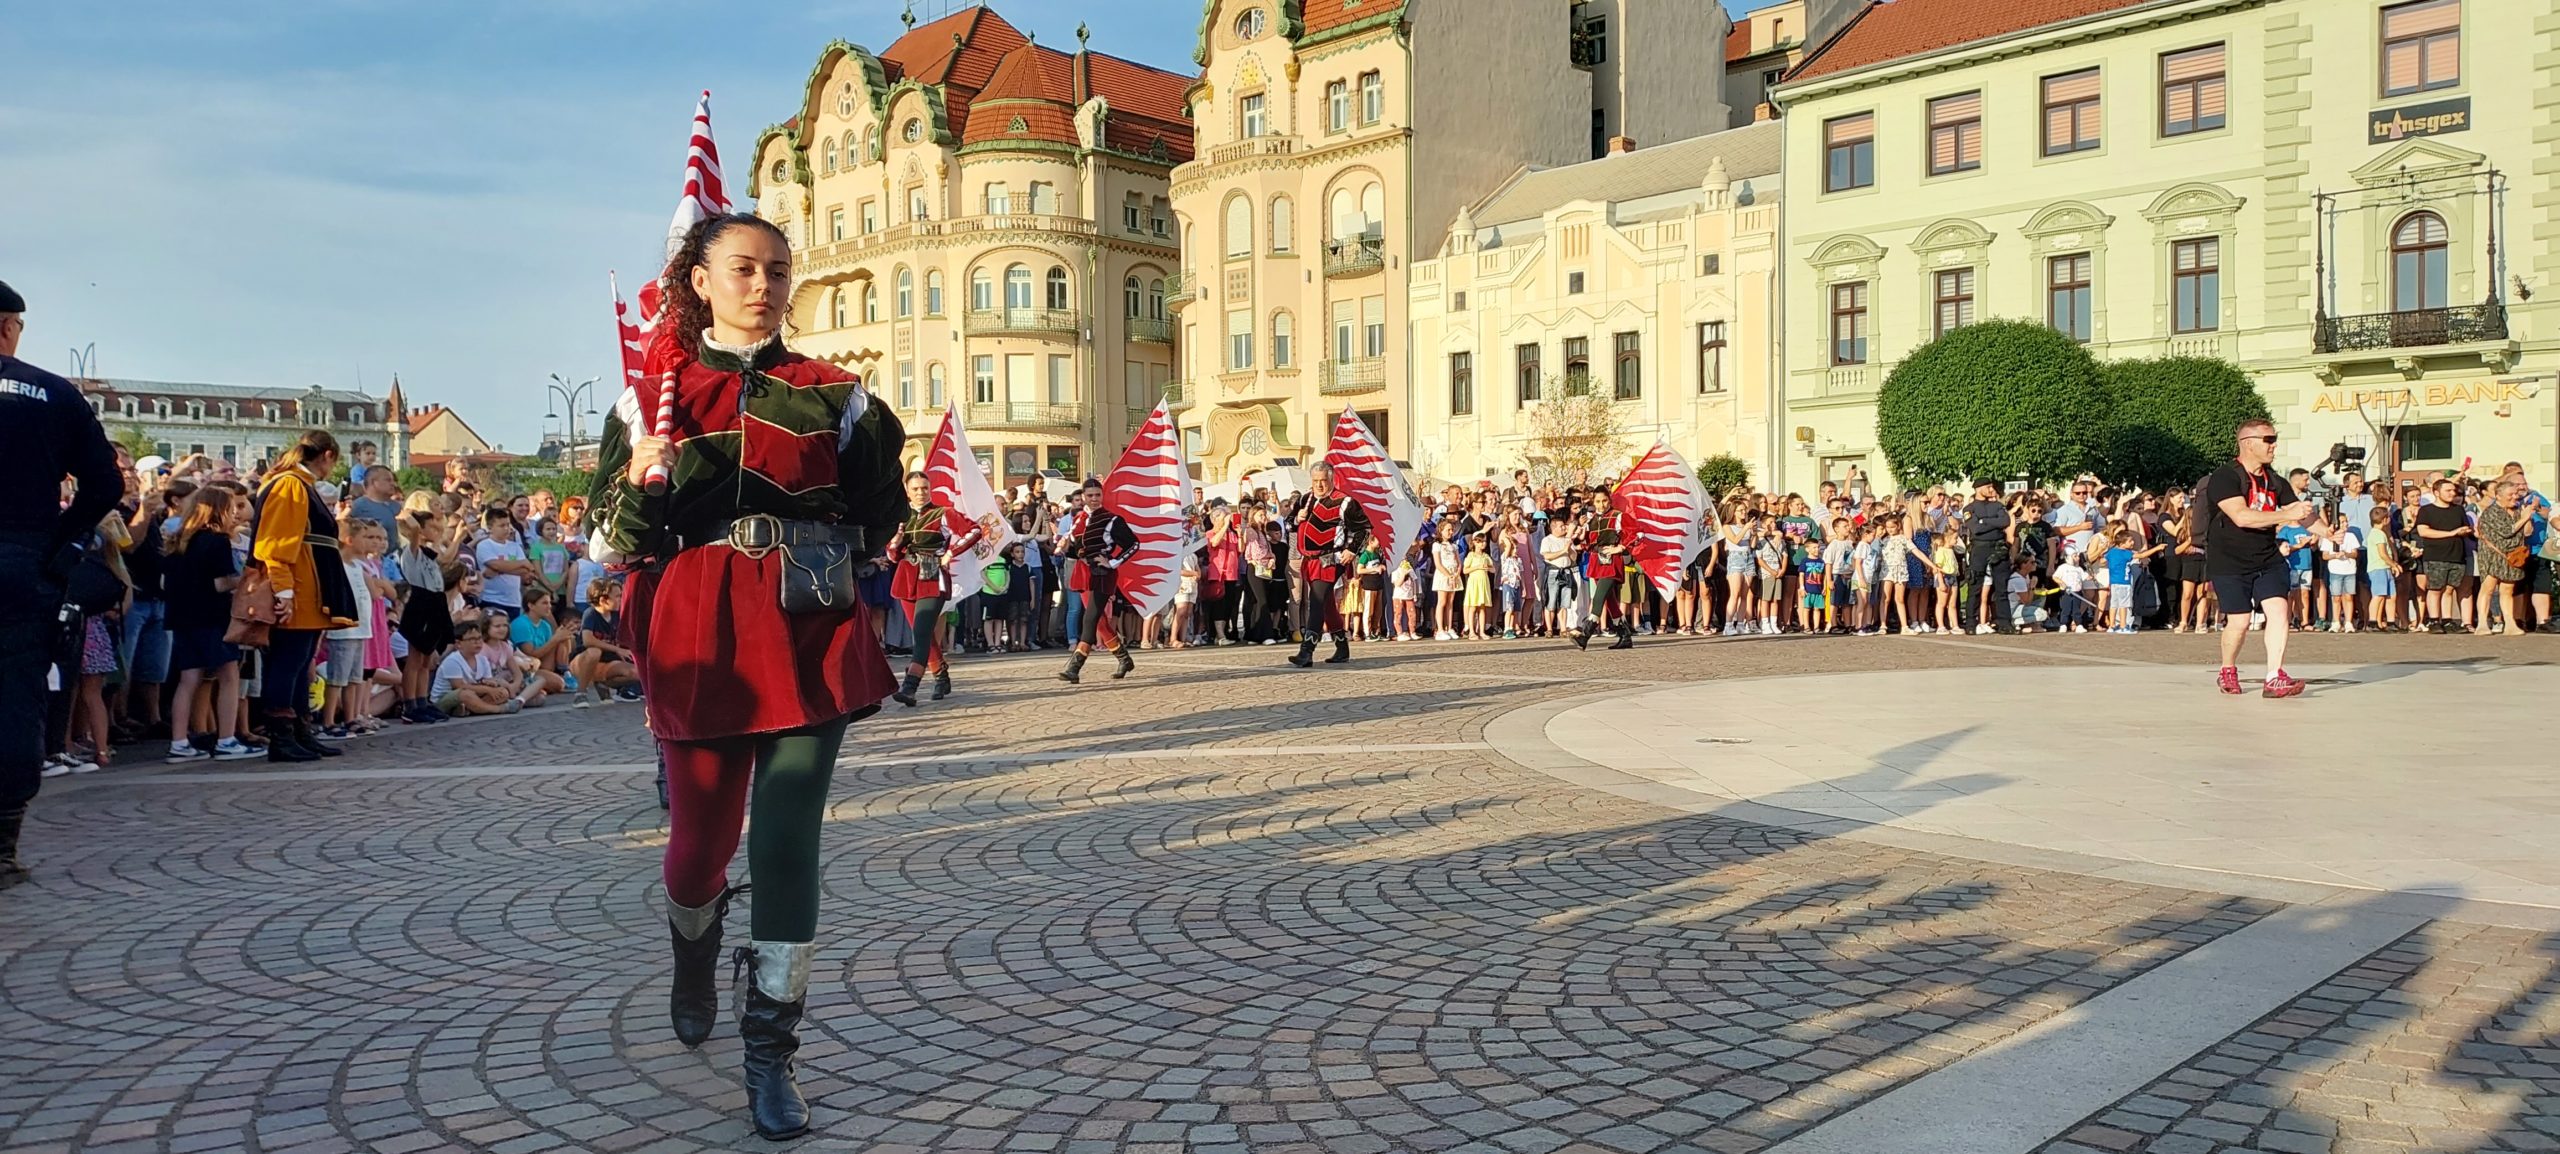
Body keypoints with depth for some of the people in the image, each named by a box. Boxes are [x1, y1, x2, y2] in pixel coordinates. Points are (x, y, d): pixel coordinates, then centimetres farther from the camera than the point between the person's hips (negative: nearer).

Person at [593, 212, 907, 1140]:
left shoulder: (828, 391, 6)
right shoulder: (660, 390, 7)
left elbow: (878, 522, 7)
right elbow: (625, 540, 7)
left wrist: (873, 429, -2)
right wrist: (642, 479, -7)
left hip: (809, 638, -1)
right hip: (703, 636, 1)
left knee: (787, 839, -8)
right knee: (702, 833, 13)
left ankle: (770, 1055, 5)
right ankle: (694, 964, 48)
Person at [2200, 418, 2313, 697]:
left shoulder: (2275, 481, 11)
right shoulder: (2224, 478, -11)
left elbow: (2299, 513, 12)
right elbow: (2241, 517, -24)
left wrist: (2304, 515, -9)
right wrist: (2287, 515, -27)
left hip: (2268, 559, 5)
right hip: (2229, 563, -5)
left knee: (2278, 609, -12)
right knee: (2239, 621, -5)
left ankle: (2275, 679, -12)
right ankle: (2228, 672, 22)